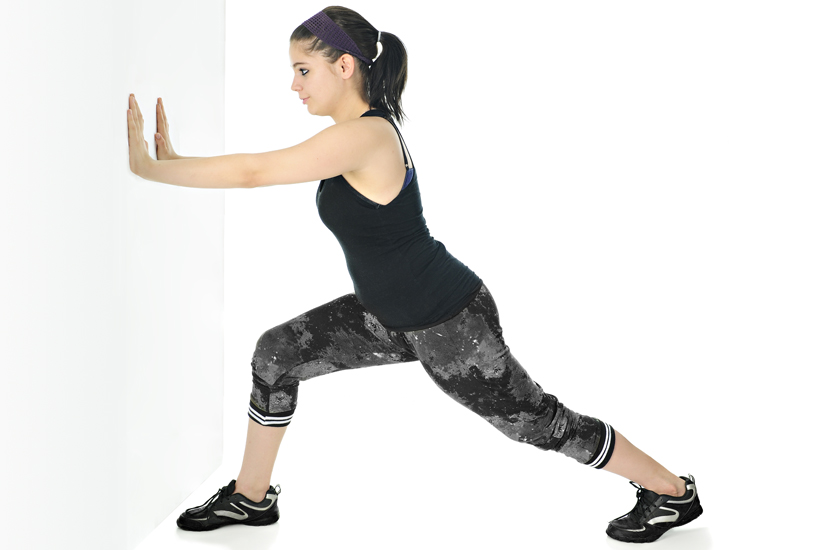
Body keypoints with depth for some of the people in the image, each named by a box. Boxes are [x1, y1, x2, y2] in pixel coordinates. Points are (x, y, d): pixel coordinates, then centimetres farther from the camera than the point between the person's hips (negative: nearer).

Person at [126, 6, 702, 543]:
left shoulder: (363, 137, -28)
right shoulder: (360, 127, 2)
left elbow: (250, 172, -29)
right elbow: (259, 170, 5)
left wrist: (148, 168, -21)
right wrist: (172, 160, -3)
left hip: (451, 323, -9)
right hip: (393, 314, 9)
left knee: (535, 419, 5)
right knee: (276, 354, 6)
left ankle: (672, 491, 26)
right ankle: (251, 497, 22)